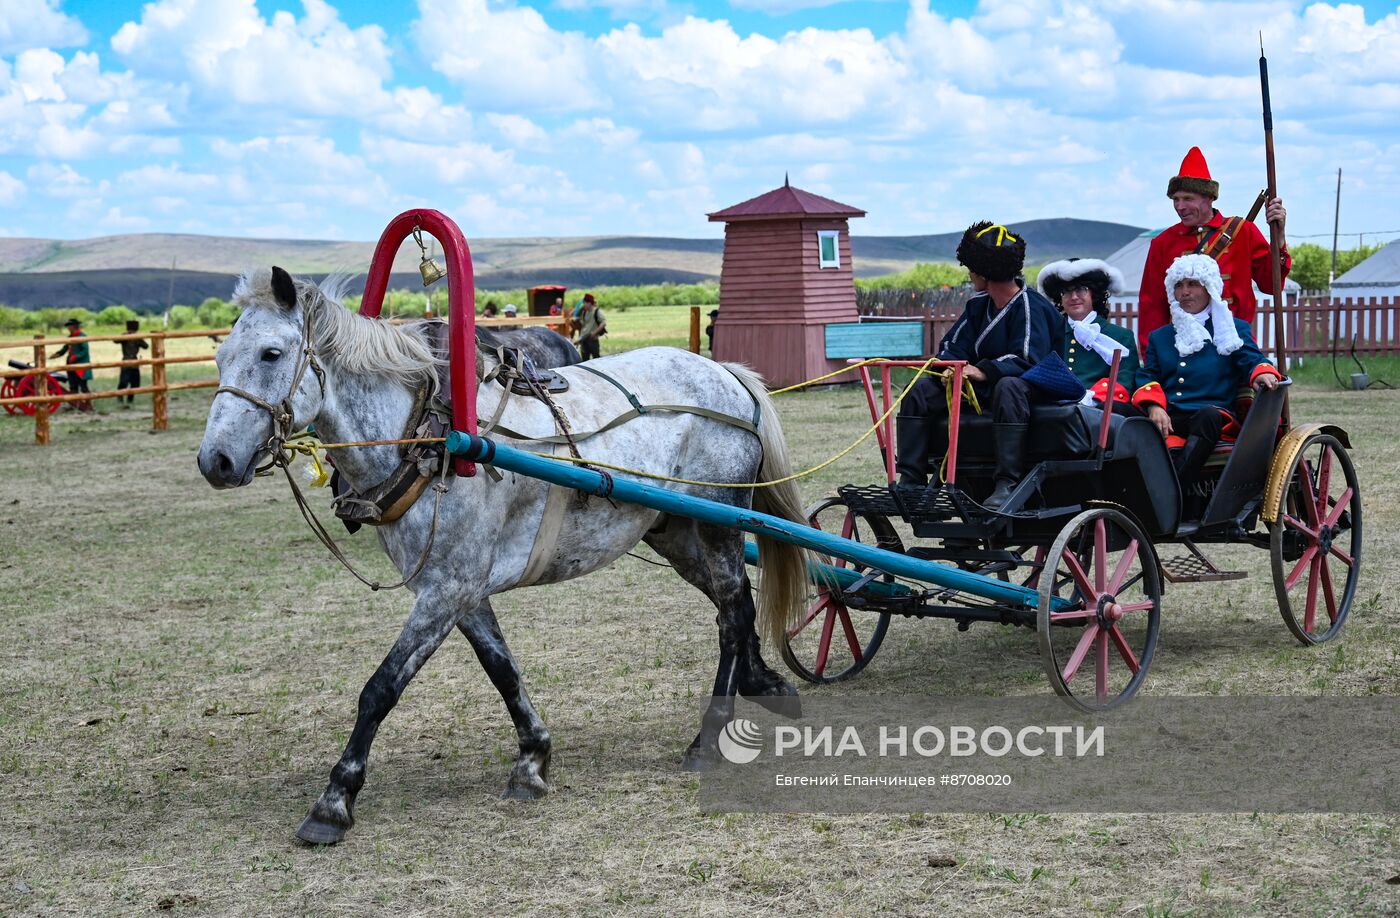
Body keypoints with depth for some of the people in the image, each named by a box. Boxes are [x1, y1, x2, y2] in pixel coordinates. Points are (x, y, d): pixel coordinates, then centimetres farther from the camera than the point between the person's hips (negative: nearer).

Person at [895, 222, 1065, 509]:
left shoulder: (1030, 305, -15)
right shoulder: (979, 304, 10)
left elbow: (1028, 359, -27)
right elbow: (953, 345, 8)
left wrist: (983, 371, -35)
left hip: (1033, 386, -8)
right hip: (983, 388, 8)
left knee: (1008, 386, -43)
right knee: (921, 390, -5)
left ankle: (1008, 484, -46)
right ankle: (911, 480, -10)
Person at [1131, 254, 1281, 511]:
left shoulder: (1234, 329, 19)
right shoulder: (1160, 337, 27)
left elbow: (1251, 360, 3)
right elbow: (1148, 376, 15)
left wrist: (1262, 372, -23)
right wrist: (1154, 406, -8)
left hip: (1215, 416, -3)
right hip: (1168, 420, 3)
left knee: (1208, 416, -41)